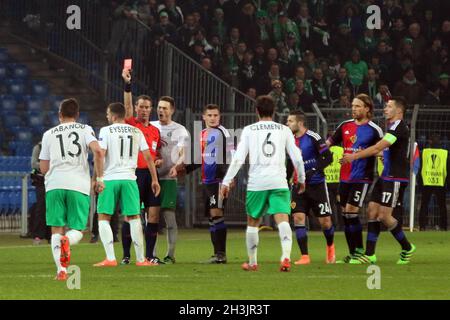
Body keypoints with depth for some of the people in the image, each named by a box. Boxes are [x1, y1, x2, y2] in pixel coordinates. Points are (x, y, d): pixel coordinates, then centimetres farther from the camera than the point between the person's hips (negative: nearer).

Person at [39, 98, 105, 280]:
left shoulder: (49, 134, 15)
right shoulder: (85, 130, 11)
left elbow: (43, 168, 13)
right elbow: (97, 151, -8)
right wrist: (100, 178, -1)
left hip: (54, 185, 1)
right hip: (78, 186, -1)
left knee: (56, 229, 6)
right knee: (77, 230, 7)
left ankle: (61, 270, -13)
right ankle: (67, 241, -30)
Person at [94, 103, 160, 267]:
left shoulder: (106, 131, -1)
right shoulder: (137, 132, 10)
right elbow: (148, 157, 9)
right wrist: (154, 179, 15)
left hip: (110, 179, -3)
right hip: (129, 179, 3)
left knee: (103, 218, 4)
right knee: (134, 218, 9)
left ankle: (110, 258, -8)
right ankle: (140, 259, 8)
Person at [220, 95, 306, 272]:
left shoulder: (249, 130, 6)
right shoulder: (284, 130, 9)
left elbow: (238, 159, -1)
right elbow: (297, 158, 8)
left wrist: (226, 182, 2)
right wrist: (301, 179, 23)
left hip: (256, 183, 0)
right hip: (279, 182, 0)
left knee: (252, 222, 17)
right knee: (282, 219, -10)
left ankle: (252, 262, 25)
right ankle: (286, 256, -32)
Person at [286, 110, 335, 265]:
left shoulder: (313, 137, -13)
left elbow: (328, 157, -15)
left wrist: (314, 171, -25)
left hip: (317, 184, -5)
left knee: (325, 221, 1)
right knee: (298, 218, -11)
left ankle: (330, 247, 31)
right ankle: (304, 256, -9)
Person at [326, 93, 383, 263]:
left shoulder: (374, 130, -6)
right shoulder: (345, 126, 9)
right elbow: (329, 143, 19)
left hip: (362, 178, -6)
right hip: (345, 177, 6)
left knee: (351, 212, -13)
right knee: (345, 215, 6)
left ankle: (359, 251, -3)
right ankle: (352, 253, 13)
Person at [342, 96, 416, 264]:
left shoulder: (399, 127, -16)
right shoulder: (392, 127, 17)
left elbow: (377, 148, -21)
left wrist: (354, 156, -15)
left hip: (396, 178, -10)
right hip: (386, 177, 10)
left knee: (384, 216, -9)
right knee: (372, 211, 4)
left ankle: (407, 248, 8)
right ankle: (369, 255, 5)